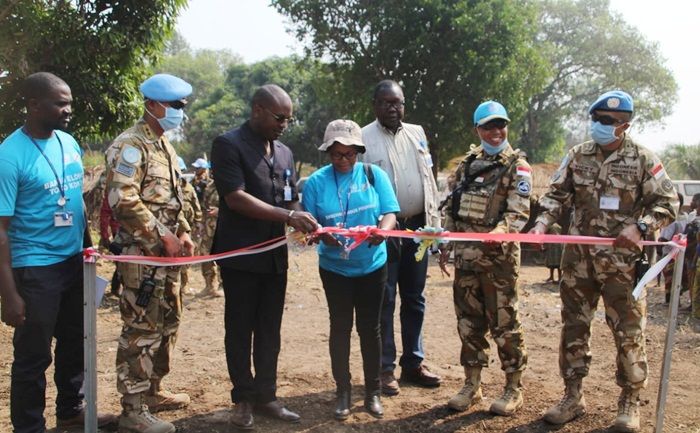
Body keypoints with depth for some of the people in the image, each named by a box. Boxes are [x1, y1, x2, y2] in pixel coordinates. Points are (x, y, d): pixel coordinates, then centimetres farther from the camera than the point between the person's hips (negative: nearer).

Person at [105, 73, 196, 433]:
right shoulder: (130, 145, -13)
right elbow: (123, 200, -22)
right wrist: (163, 237, -19)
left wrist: (183, 232, 9)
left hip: (166, 252, 10)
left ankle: (152, 390, 30)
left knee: (167, 323, 16)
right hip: (142, 253, -10)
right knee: (142, 329, -5)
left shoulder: (163, 145, 17)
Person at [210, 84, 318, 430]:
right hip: (240, 255, -6)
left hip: (275, 255, 6)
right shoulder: (228, 145, -8)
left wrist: (305, 222, -6)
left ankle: (266, 395, 23)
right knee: (240, 331, 6)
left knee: (269, 331, 11)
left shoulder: (284, 152, 13)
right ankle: (243, 399, 19)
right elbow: (235, 197, -18)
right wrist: (286, 216, -22)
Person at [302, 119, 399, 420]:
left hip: (372, 265, 0)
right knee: (340, 328, 7)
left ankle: (373, 392, 21)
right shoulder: (316, 181, -3)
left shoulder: (374, 174, -4)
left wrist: (382, 230, -31)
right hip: (335, 268, 0)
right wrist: (322, 234, -29)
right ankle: (343, 392, 20)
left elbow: (390, 214, -8)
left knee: (369, 327, 9)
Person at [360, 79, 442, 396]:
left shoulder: (416, 133, 11)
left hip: (417, 226, 5)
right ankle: (385, 368, 13)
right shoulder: (364, 138, -5)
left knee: (414, 299, 13)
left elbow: (429, 180, 13)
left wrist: (434, 223, 8)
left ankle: (413, 363, 25)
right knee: (384, 301, 2)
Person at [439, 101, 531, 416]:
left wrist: (500, 231, -31)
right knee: (468, 321, 11)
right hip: (465, 254, 5)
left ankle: (514, 388, 13)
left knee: (504, 322, 0)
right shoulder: (467, 164, 13)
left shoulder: (517, 165, -3)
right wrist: (447, 243, 12)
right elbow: (451, 207, 17)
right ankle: (472, 384, 22)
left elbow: (519, 211, -13)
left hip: (499, 255, -5)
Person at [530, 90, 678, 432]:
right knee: (574, 326, 9)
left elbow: (667, 203, -1)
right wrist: (543, 221, -8)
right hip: (579, 258, 4)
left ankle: (630, 402, 18)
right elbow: (557, 194, 9)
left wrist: (640, 227, -17)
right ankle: (573, 396, 23)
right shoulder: (577, 156, 7)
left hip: (622, 261, -3)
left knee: (628, 332, 2)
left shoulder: (643, 159, -2)